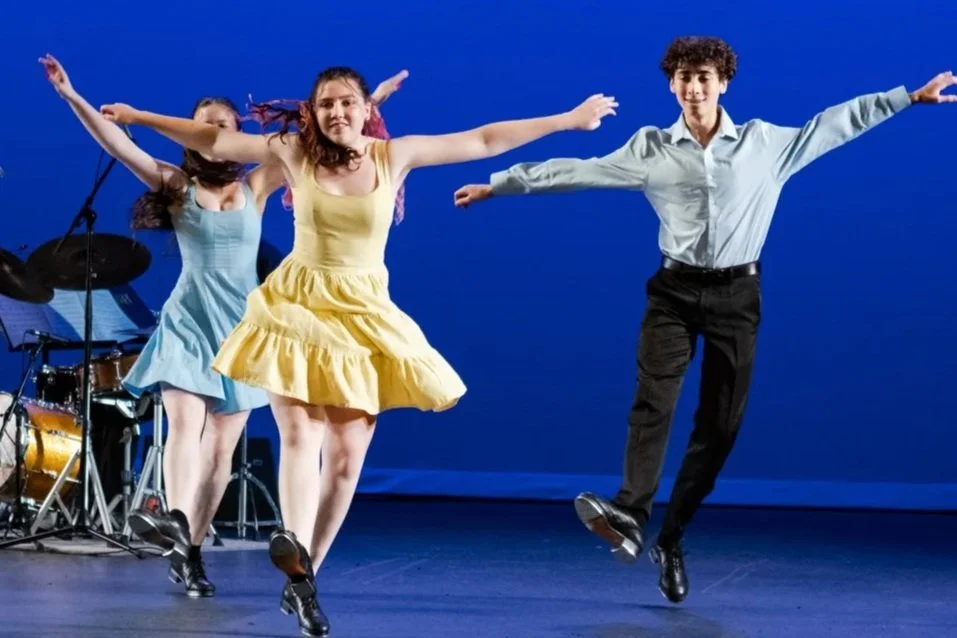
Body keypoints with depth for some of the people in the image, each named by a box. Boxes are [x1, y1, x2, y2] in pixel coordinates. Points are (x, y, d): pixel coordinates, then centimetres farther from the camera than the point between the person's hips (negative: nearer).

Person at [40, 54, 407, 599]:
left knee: (221, 448, 2)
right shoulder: (176, 184, 1)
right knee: (186, 424, -22)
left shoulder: (256, 186, 5)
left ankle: (191, 551, 8)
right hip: (188, 324, -2)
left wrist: (367, 104, -1)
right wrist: (71, 96, -17)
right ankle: (177, 522, -44)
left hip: (240, 327, 2)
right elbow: (118, 143, -8)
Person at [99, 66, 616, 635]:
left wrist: (567, 120, 4)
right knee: (300, 433, -18)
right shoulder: (296, 152, -2)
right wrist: (140, 117, 4)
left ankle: (303, 577, 11)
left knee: (346, 456, 1)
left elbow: (482, 141, 2)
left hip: (362, 315, 2)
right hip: (297, 307, -1)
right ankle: (296, 551, -40)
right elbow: (214, 140, 4)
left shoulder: (394, 156, -1)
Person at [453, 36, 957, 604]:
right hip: (676, 289, -1)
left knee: (720, 424, 1)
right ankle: (630, 516, -35)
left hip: (736, 294, 1)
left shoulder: (764, 143, 3)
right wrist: (499, 185, 5)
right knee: (654, 398, -20)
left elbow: (833, 125, 10)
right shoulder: (651, 149, 3)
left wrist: (910, 97, 11)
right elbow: (577, 171, 5)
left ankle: (672, 539, 9)